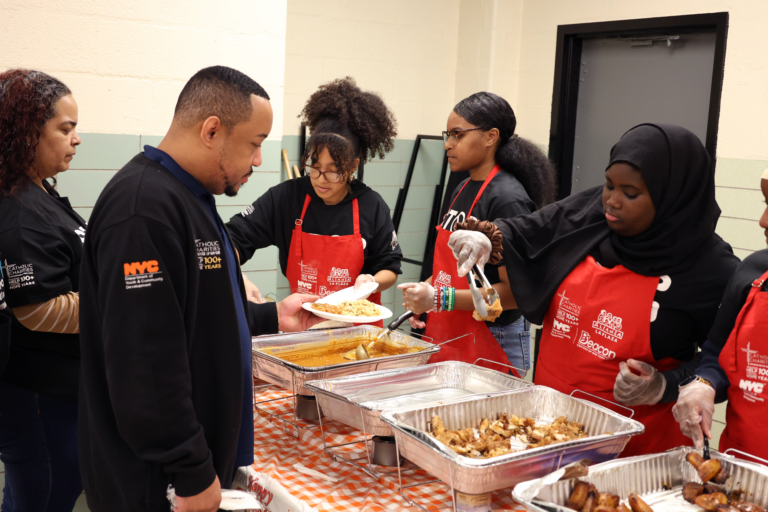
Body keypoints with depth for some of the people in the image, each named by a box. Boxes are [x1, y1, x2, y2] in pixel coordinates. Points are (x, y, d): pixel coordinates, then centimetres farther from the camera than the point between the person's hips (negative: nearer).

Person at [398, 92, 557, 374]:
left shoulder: (508, 199, -16)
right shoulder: (462, 190, 10)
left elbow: (514, 292, -20)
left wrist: (439, 297, -25)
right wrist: (424, 292, 2)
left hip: (494, 343, -8)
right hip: (447, 337, 8)